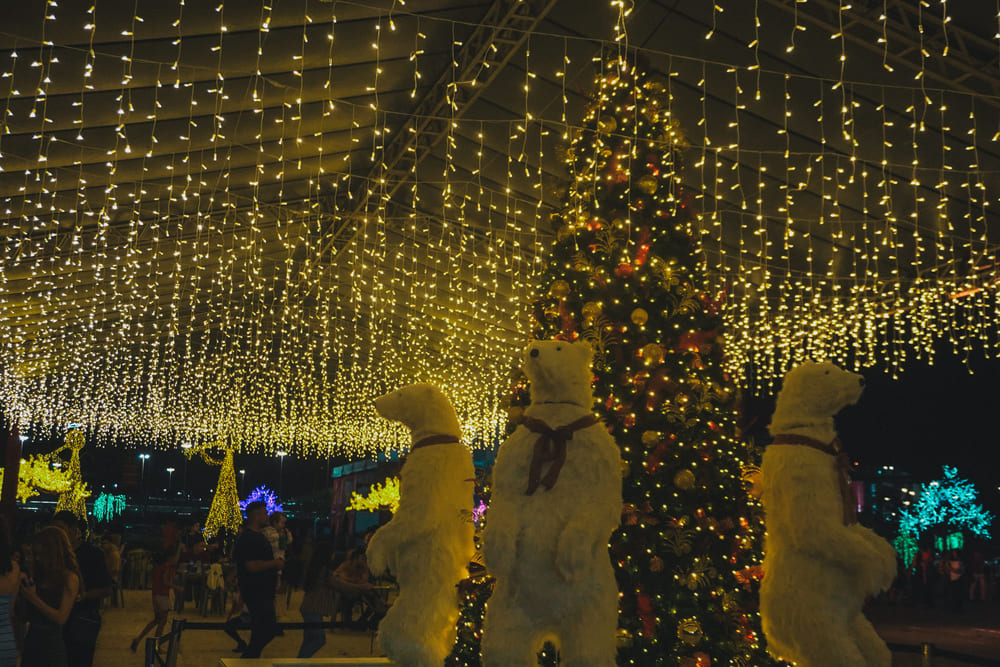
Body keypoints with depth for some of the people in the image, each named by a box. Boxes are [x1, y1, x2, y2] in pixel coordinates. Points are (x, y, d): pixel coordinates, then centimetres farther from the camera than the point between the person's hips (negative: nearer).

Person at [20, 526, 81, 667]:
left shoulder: (70, 578, -10)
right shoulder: (41, 575, 9)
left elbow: (61, 617, -15)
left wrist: (33, 598, -15)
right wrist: (24, 583, -1)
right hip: (32, 640, 6)